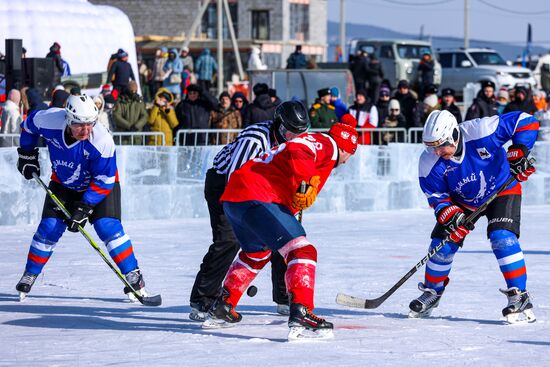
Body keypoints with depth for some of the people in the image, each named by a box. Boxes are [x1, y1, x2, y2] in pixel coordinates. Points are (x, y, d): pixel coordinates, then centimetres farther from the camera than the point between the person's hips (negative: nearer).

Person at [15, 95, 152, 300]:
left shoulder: (103, 142, -35)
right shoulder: (49, 121, -29)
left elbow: (104, 182, -25)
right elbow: (29, 124, -2)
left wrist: (84, 207, -26)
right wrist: (27, 154, 3)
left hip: (101, 184, -3)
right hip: (63, 182, 3)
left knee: (107, 227, -18)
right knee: (49, 227, -5)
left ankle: (133, 277, -10)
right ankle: (29, 275, 13)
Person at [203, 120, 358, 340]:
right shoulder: (326, 143, 3)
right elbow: (296, 152, -20)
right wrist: (307, 182, -27)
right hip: (256, 199, -10)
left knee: (257, 253, 33)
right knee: (301, 251, -15)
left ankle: (221, 309, 40)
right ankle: (301, 316, -29)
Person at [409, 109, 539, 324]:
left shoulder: (481, 132, -34)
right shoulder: (430, 163, -24)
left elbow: (526, 122, -25)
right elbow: (436, 196, -13)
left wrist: (519, 152, -31)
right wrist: (449, 215, -31)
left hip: (502, 190, -3)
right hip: (461, 201, 3)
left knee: (502, 237, -24)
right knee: (443, 242, -2)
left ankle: (519, 297, -18)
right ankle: (431, 293, 23)